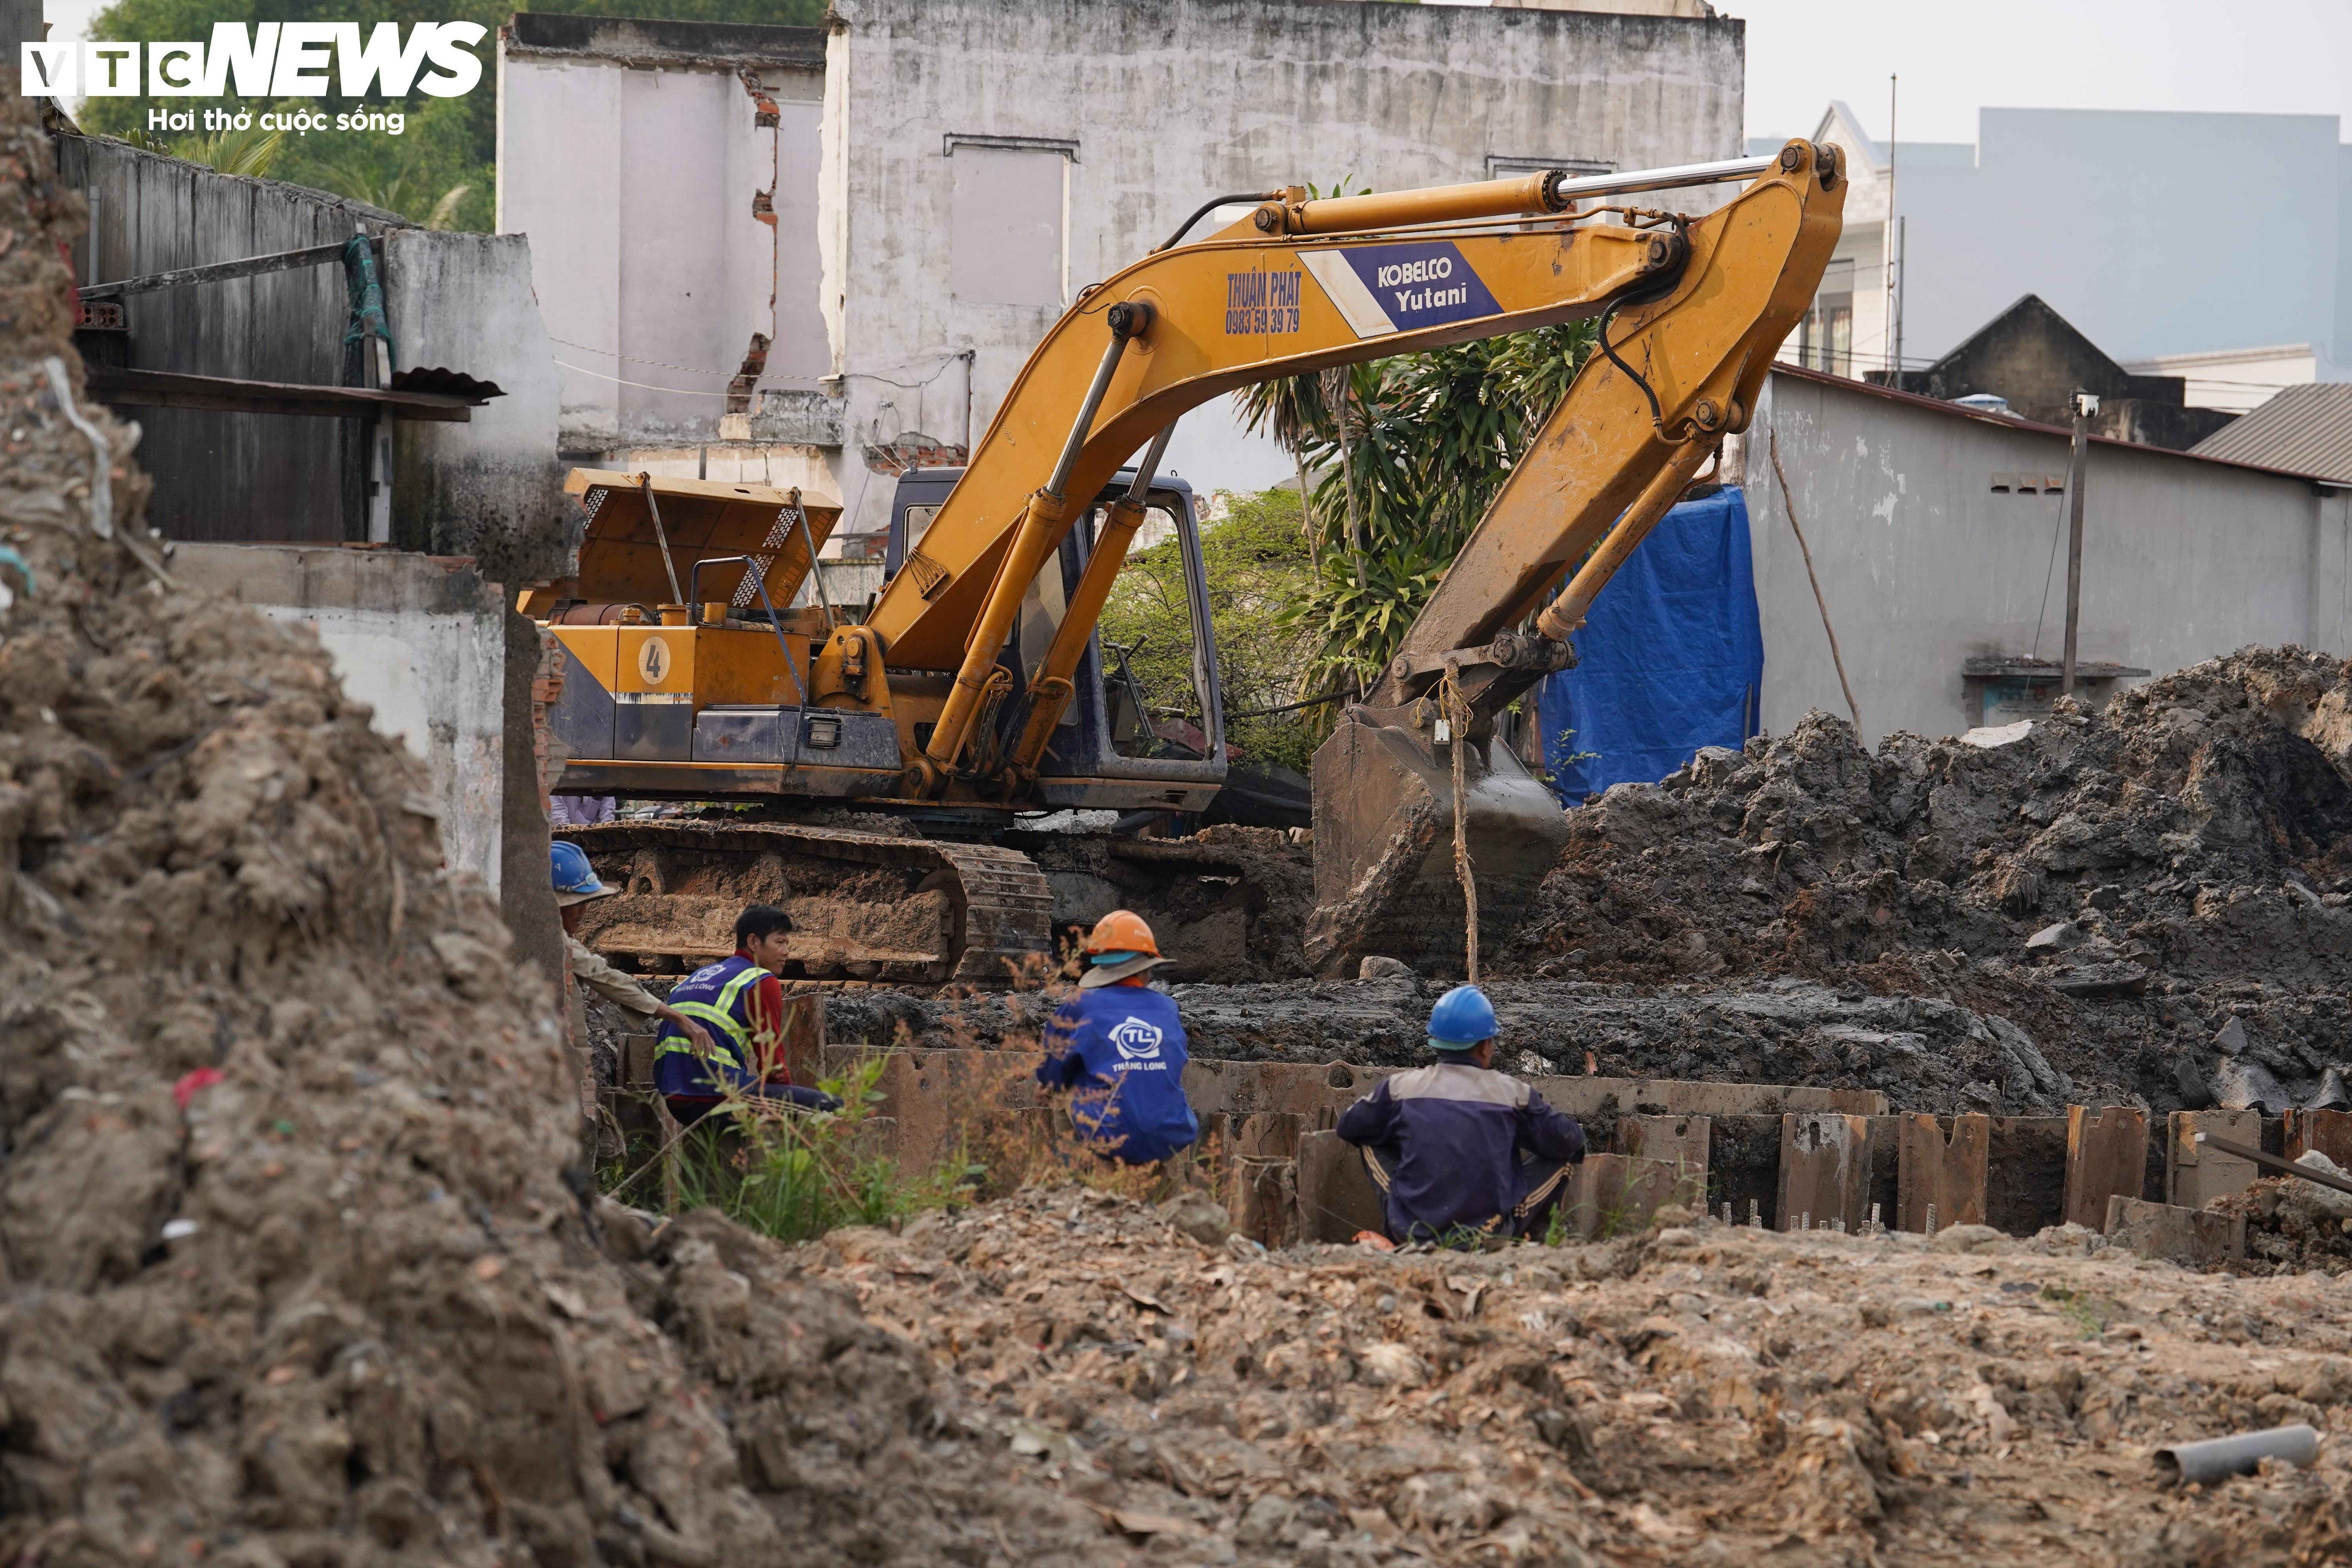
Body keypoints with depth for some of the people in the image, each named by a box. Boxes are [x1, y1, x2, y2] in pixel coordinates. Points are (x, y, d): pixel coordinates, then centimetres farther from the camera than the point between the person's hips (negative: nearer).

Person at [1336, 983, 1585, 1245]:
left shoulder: (1400, 1088, -2)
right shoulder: (1512, 1093, -4)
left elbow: (1348, 1126, 13)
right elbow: (1568, 1141, 5)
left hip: (1413, 1233, 1)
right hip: (1489, 1238, -1)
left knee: (1372, 1142, 22)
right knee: (1562, 1154, 15)